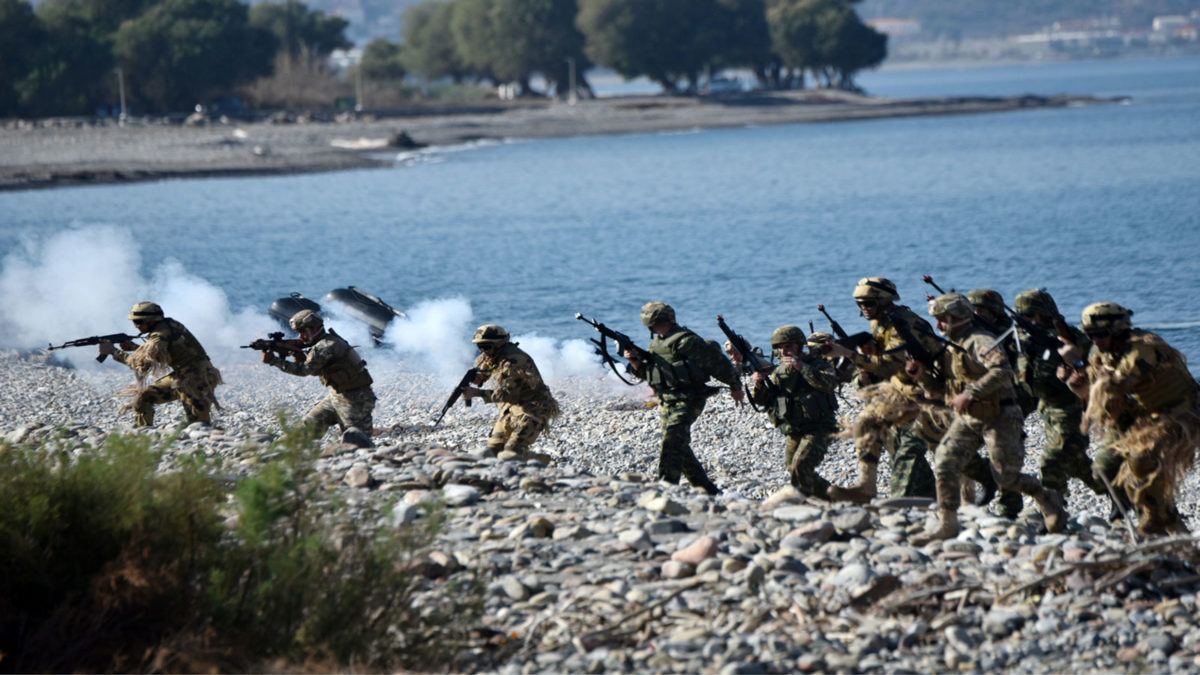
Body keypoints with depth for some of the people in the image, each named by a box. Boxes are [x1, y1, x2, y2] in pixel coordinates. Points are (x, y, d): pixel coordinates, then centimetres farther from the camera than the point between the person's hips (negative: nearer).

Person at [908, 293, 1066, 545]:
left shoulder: (979, 342, -18)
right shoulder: (950, 348, 10)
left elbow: (1002, 371, -34)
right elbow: (940, 388, 17)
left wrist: (969, 394, -34)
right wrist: (922, 374, -3)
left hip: (997, 418, -8)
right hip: (967, 419, 8)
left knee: (1006, 478, -3)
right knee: (944, 463, -9)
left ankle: (1046, 498, 23)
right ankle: (947, 523, -5)